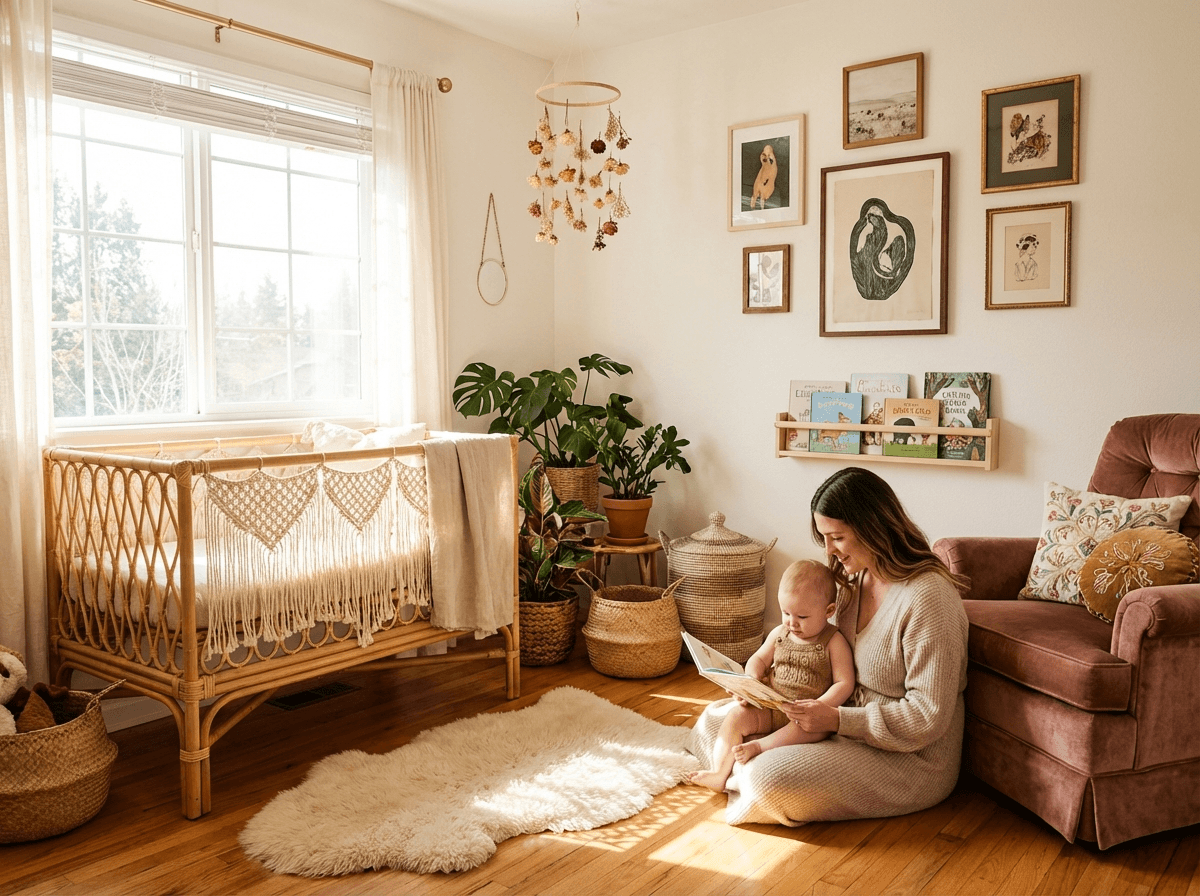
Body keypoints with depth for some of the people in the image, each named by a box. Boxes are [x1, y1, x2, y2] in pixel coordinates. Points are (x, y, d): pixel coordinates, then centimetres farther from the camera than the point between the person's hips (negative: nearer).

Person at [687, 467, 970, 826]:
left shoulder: (927, 597, -25)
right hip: (850, 721, 9)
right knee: (716, 718, 5)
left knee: (769, 779, -26)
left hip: (911, 759, -8)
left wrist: (838, 719, -25)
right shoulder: (855, 580, 3)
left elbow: (928, 716, -24)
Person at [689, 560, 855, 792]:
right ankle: (719, 774, -23)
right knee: (736, 716, -16)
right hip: (770, 708, 4)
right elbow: (758, 659, 18)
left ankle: (758, 746, -39)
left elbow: (845, 683, -10)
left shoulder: (834, 642, -6)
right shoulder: (780, 634, 8)